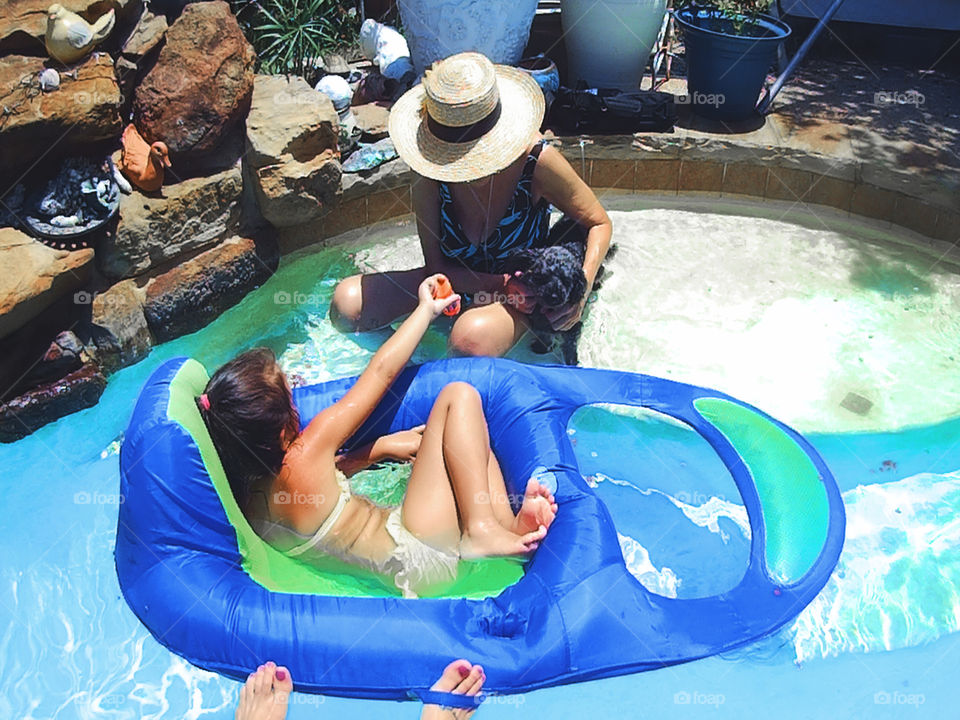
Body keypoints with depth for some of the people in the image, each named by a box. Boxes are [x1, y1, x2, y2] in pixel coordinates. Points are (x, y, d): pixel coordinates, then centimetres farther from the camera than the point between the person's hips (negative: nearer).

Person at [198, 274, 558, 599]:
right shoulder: (300, 460, -25)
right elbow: (382, 369, -17)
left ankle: (509, 521, -2)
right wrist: (427, 308, -5)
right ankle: (481, 529, -11)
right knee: (458, 395, -11)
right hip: (424, 551, -9)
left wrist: (382, 447, 10)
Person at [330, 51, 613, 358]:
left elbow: (599, 223, -9)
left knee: (471, 339, -40)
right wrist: (502, 284, -27)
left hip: (523, 287, -3)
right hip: (459, 280, 4)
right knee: (347, 303, -14)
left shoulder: (536, 158, -23)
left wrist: (583, 286, -27)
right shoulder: (430, 174, -17)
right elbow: (437, 266, -11)